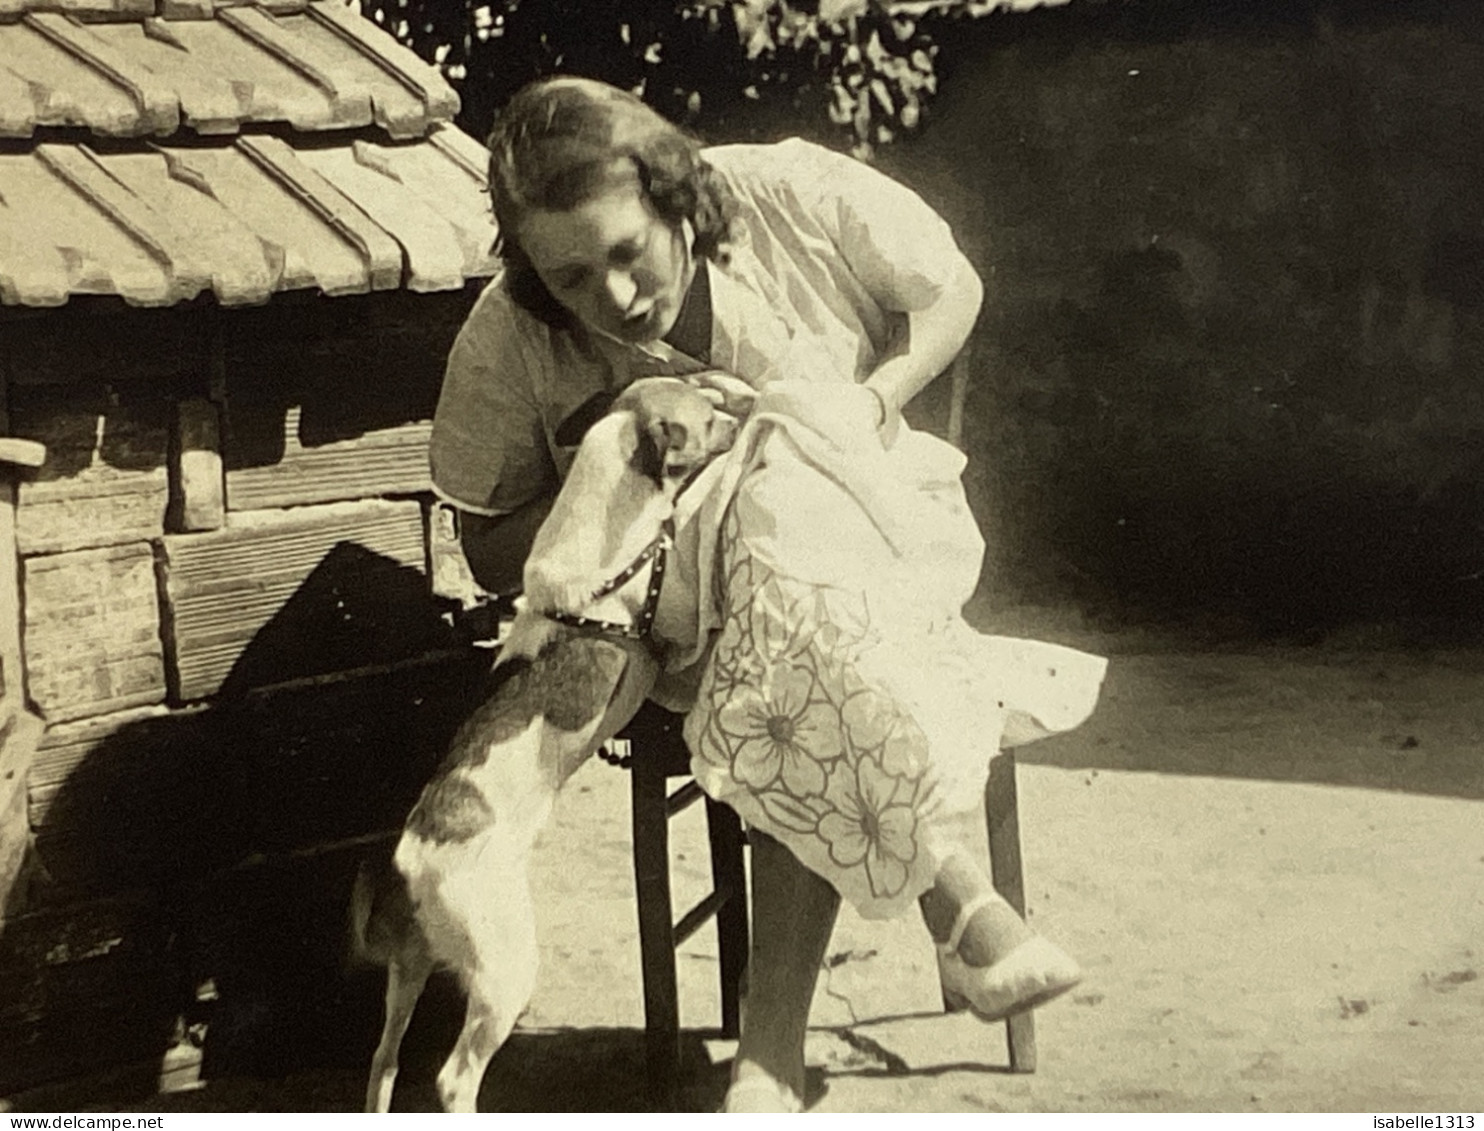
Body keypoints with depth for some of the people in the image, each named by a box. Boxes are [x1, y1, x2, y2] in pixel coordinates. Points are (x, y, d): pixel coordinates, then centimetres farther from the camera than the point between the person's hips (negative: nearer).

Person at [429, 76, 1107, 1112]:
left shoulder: (795, 198, -11)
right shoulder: (506, 347, -10)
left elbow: (951, 288, 6)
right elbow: (493, 552, -4)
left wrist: (868, 405, -12)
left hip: (860, 504, 1)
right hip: (683, 595, 0)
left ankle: (774, 1046, -34)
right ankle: (962, 902, -29)